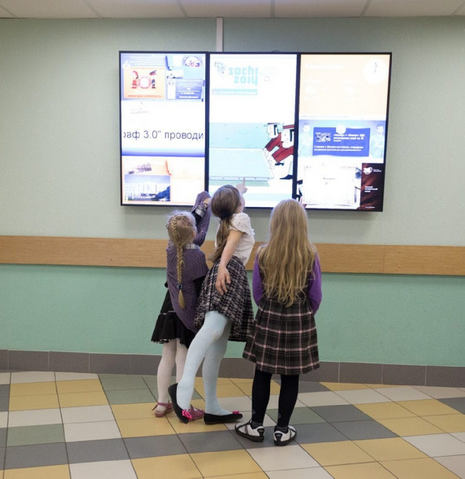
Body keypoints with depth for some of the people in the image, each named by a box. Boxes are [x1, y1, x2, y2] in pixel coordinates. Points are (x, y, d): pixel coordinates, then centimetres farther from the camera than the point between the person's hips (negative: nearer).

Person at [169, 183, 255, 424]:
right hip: (231, 271, -9)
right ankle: (184, 385, -47)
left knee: (216, 349, 4)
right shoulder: (241, 218, 10)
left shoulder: (225, 223, 31)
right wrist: (222, 266, -26)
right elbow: (230, 244, -8)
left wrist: (238, 191, 68)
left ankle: (212, 408, 5)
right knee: (213, 328, -30)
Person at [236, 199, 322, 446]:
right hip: (300, 323, 0)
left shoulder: (263, 255, -9)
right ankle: (282, 430, 19)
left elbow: (257, 293, 0)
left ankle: (256, 426, 22)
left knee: (262, 374, 12)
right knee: (290, 378, 10)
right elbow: (316, 297, -3)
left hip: (268, 321, 0)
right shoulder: (310, 256, -10)